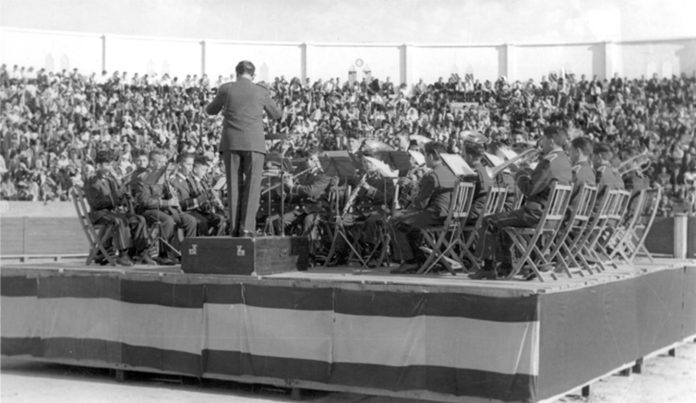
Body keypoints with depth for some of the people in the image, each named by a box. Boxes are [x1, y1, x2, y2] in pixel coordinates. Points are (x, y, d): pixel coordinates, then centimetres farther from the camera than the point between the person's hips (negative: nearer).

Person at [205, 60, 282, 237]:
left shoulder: (226, 89, 3)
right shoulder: (261, 92, 4)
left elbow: (210, 111, 19)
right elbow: (276, 115, 20)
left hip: (231, 143, 1)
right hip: (253, 144, -1)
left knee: (234, 186, 8)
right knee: (252, 187, 1)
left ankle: (235, 228, 4)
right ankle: (247, 228, -9)